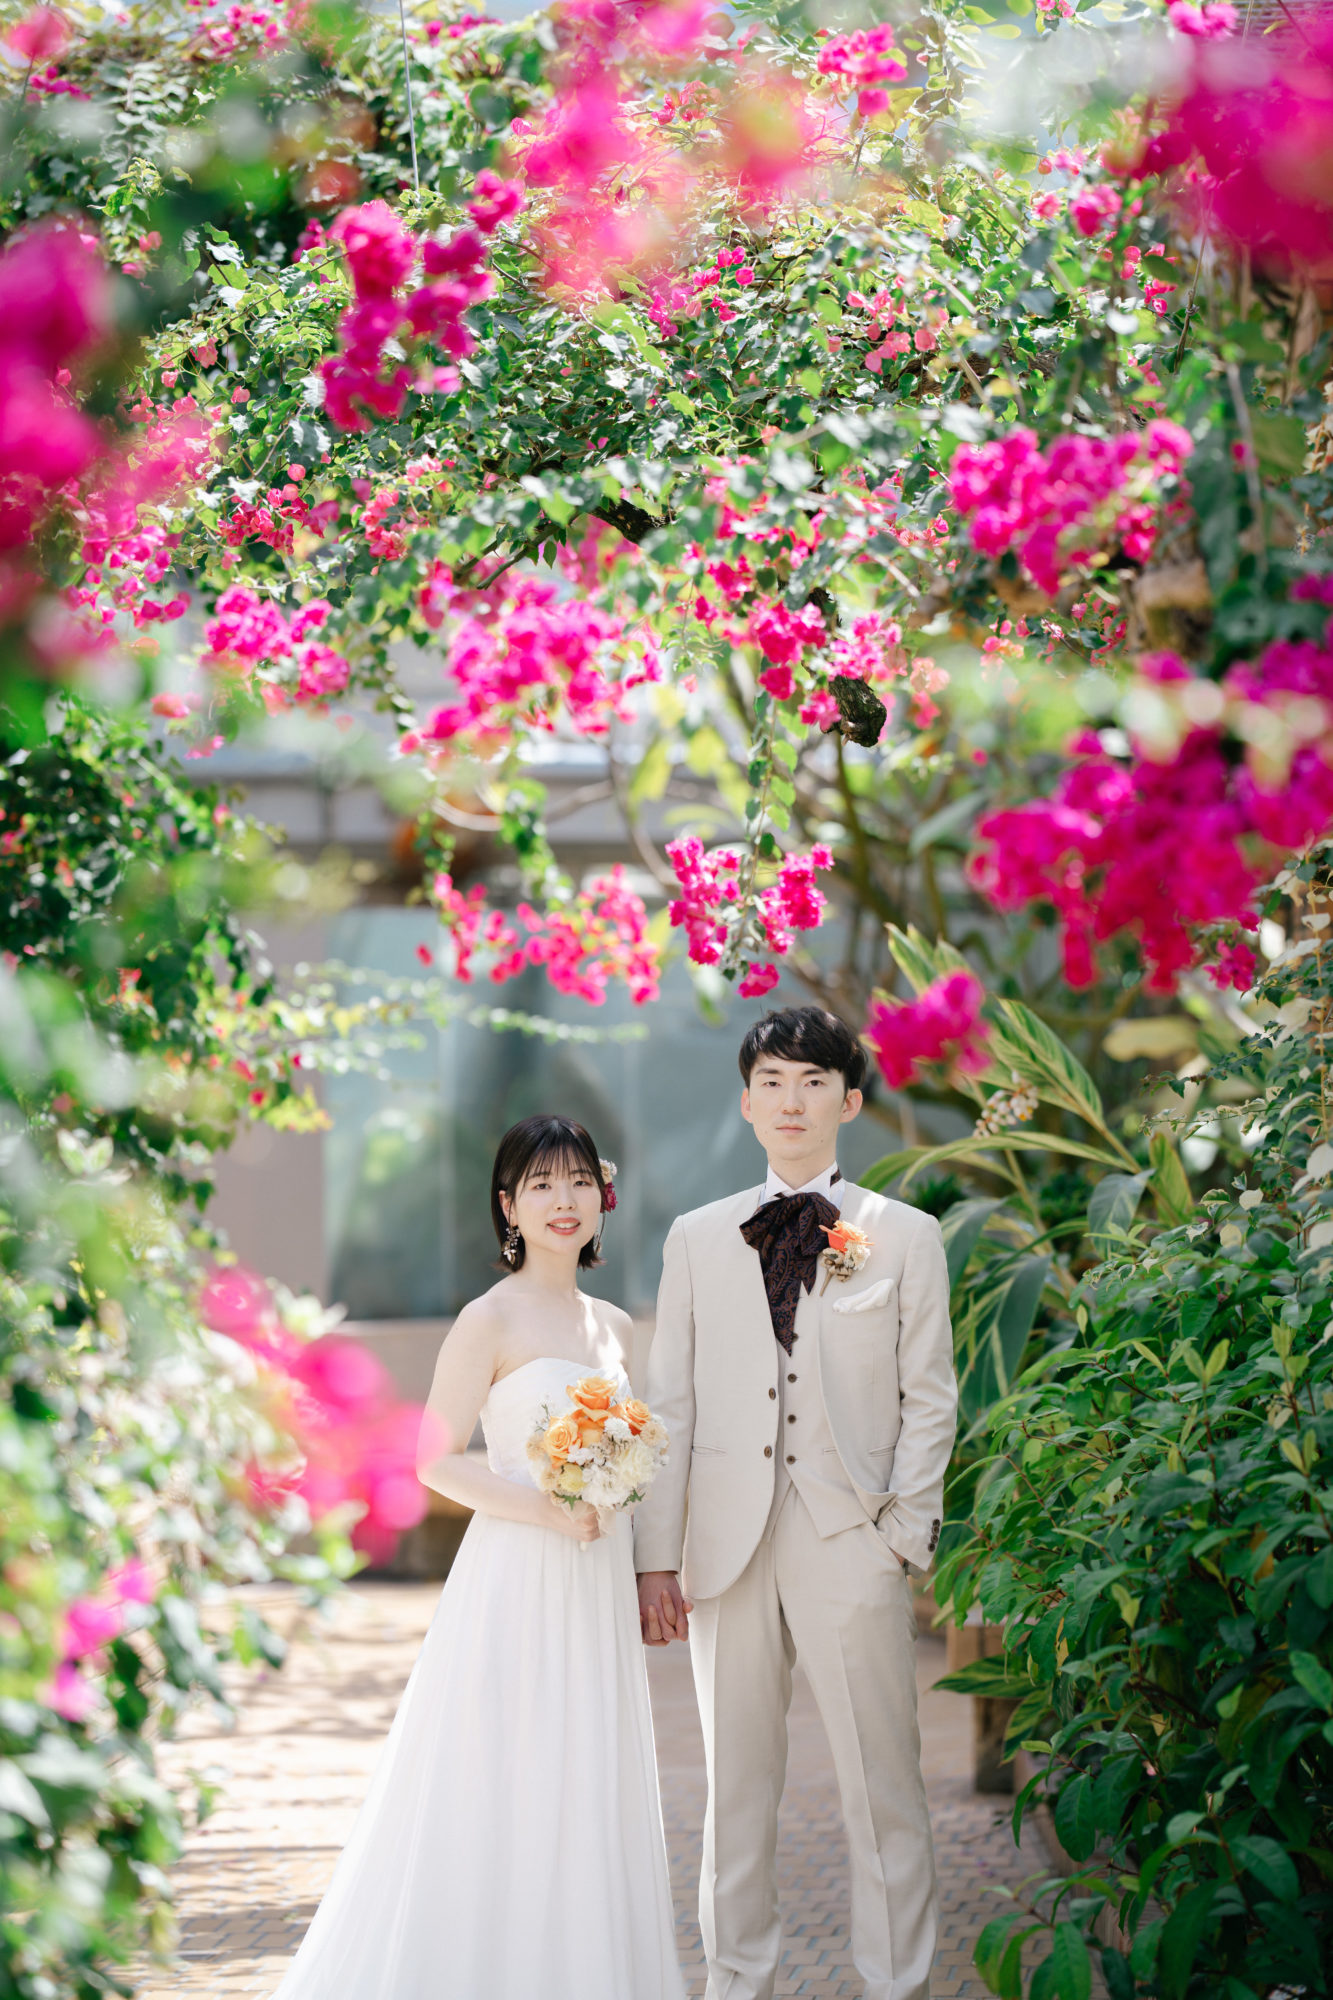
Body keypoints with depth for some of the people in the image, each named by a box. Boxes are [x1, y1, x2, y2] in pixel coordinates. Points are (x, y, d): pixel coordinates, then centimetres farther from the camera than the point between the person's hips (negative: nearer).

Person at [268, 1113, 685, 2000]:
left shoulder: (614, 1326, 12)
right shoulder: (492, 1321, -8)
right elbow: (437, 1460, -11)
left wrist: (646, 1574, 8)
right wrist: (545, 1509, -20)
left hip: (599, 1590, 6)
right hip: (517, 1585, -6)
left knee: (589, 1802, 9)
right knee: (501, 1800, -3)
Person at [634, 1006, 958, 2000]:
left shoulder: (904, 1236, 6)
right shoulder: (697, 1238, 11)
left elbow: (928, 1402, 4)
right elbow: (672, 1402, 9)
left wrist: (904, 1536, -5)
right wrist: (658, 1557, 3)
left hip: (850, 1547, -2)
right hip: (728, 1548, 2)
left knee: (883, 1787, -1)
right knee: (735, 1784, 9)